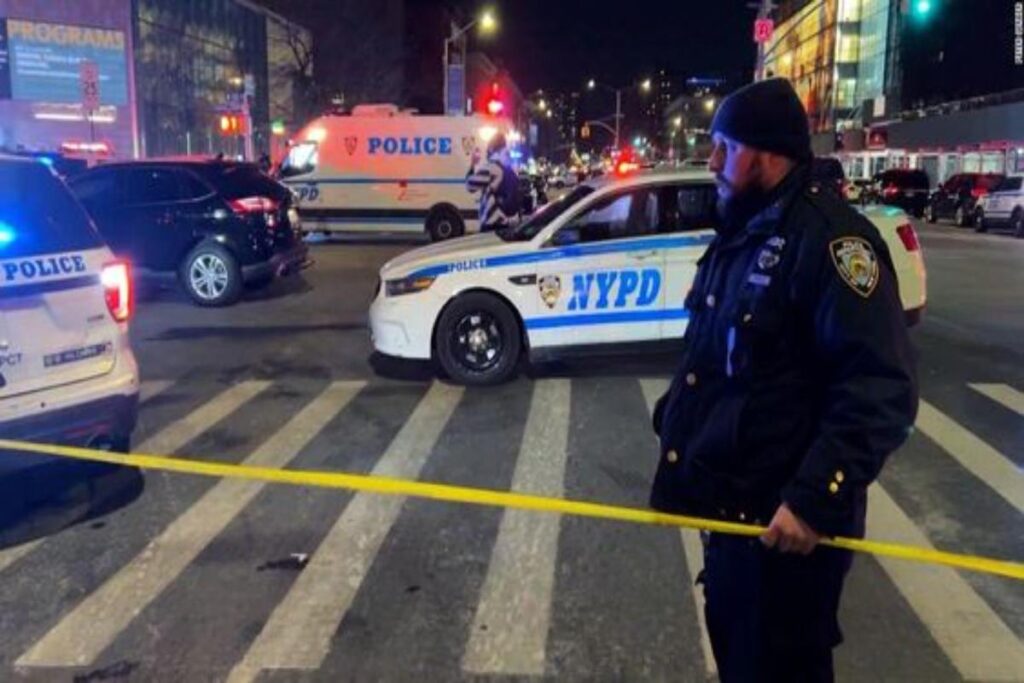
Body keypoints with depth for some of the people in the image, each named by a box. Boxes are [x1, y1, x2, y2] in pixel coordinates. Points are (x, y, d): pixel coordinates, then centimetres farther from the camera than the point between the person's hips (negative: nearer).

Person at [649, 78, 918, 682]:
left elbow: (881, 389, -26)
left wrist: (814, 500, -29)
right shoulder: (743, 232, 11)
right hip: (730, 504, 9)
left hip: (787, 518, -9)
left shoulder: (830, 237, -20)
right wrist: (674, 417, 22)